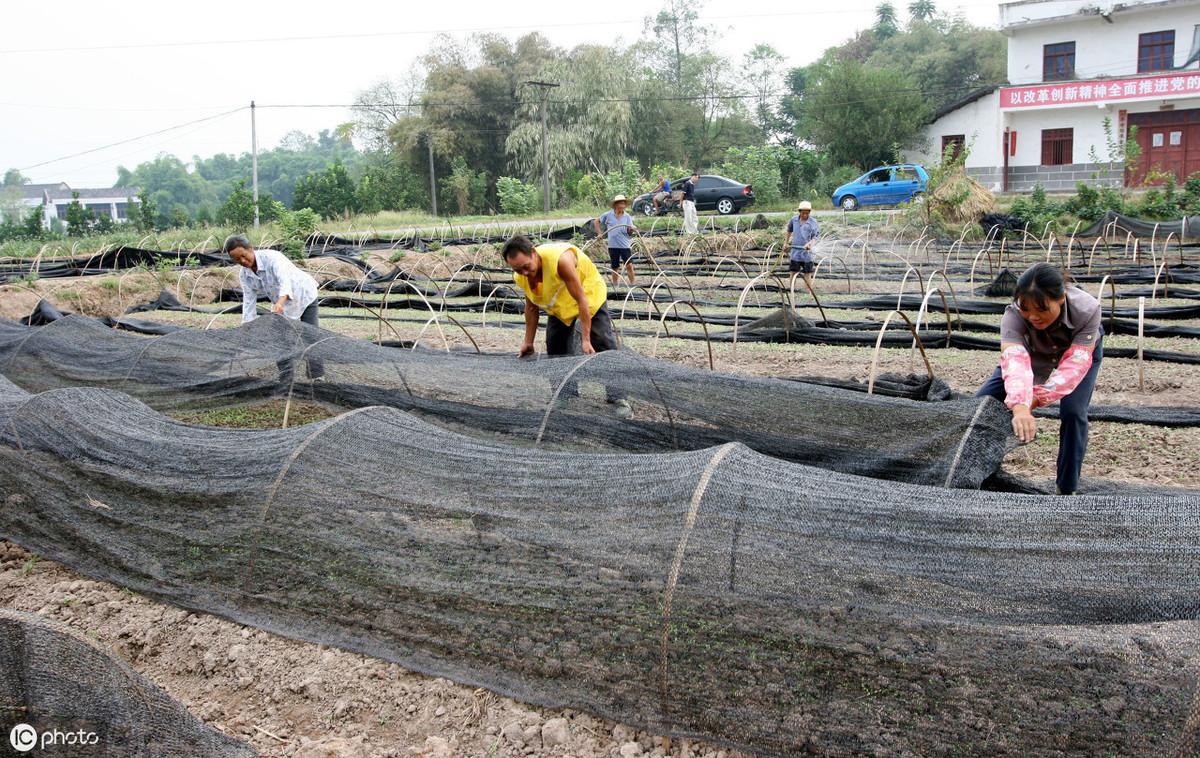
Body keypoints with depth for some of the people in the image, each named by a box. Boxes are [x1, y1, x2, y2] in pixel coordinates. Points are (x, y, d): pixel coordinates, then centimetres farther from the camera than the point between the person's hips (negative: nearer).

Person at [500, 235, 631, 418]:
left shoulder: (560, 259, -41)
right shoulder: (521, 277, -21)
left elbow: (581, 299, -36)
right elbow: (531, 308, -3)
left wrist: (586, 339, -36)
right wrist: (528, 342, 0)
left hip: (589, 295, -6)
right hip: (558, 305, 6)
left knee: (604, 347, -12)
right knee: (555, 349, 4)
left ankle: (618, 398, -6)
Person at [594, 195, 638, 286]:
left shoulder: (627, 216, 3)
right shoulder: (608, 215, 0)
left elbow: (629, 230, -5)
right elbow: (596, 222, 11)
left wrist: (632, 229, -27)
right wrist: (599, 233, 5)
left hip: (625, 245, 0)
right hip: (613, 245, 0)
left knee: (629, 265, -10)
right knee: (615, 267, 9)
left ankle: (632, 284, -2)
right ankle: (614, 285, 22)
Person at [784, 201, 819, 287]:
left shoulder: (812, 222, -6)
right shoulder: (794, 219, 4)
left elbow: (815, 237, -6)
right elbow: (789, 231, 22)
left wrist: (809, 243, -26)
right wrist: (786, 242, 29)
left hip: (806, 252, -2)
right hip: (795, 251, 2)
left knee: (807, 275, 3)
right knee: (793, 273, 4)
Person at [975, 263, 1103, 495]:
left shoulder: (1087, 309, -40)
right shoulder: (1014, 315, -40)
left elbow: (1074, 365, -44)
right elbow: (1015, 361, -55)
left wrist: (1034, 401, -55)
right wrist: (1020, 406, -73)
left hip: (1082, 348, -1)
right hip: (1034, 351, 2)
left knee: (1073, 412, -24)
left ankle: (1067, 490, -6)